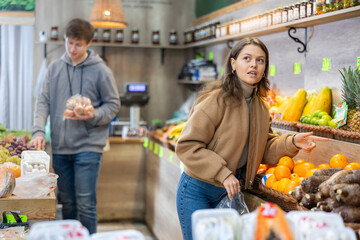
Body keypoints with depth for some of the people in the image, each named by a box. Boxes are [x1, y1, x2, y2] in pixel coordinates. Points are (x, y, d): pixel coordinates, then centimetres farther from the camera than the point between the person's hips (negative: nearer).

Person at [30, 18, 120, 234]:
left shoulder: (101, 71, -4)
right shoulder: (55, 68, 7)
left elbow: (113, 104, 0)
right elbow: (43, 101, 8)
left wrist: (93, 116, -18)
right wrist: (38, 130, -6)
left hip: (88, 146, -4)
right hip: (60, 147, 4)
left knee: (86, 204, -4)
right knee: (67, 202, 13)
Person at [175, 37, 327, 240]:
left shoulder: (260, 105, 6)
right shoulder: (216, 99, -19)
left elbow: (265, 148, 12)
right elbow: (187, 146, -21)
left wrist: (291, 142, -7)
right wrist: (223, 174, -25)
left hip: (229, 191, 7)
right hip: (197, 190, -6)